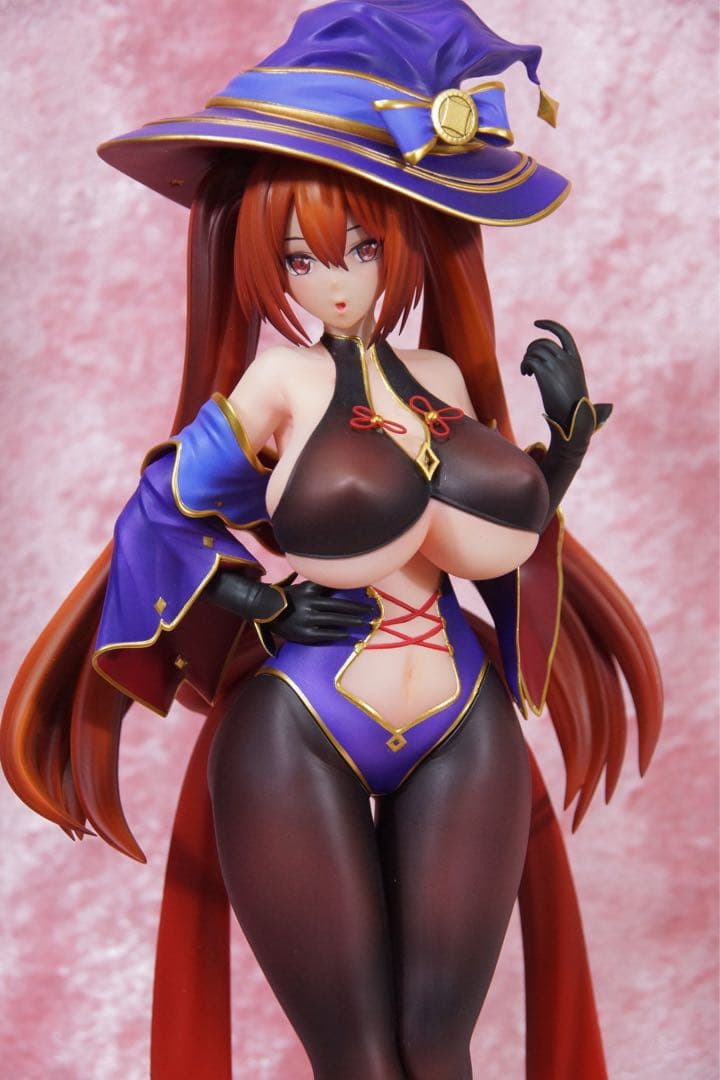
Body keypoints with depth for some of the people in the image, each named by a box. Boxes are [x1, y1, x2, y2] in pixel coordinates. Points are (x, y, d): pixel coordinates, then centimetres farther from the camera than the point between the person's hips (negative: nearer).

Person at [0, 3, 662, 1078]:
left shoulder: (442, 377, 4)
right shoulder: (278, 383, -8)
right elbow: (161, 517, -1)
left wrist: (566, 432, 2)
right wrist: (260, 607, -14)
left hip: (464, 737, 4)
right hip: (299, 743, -4)